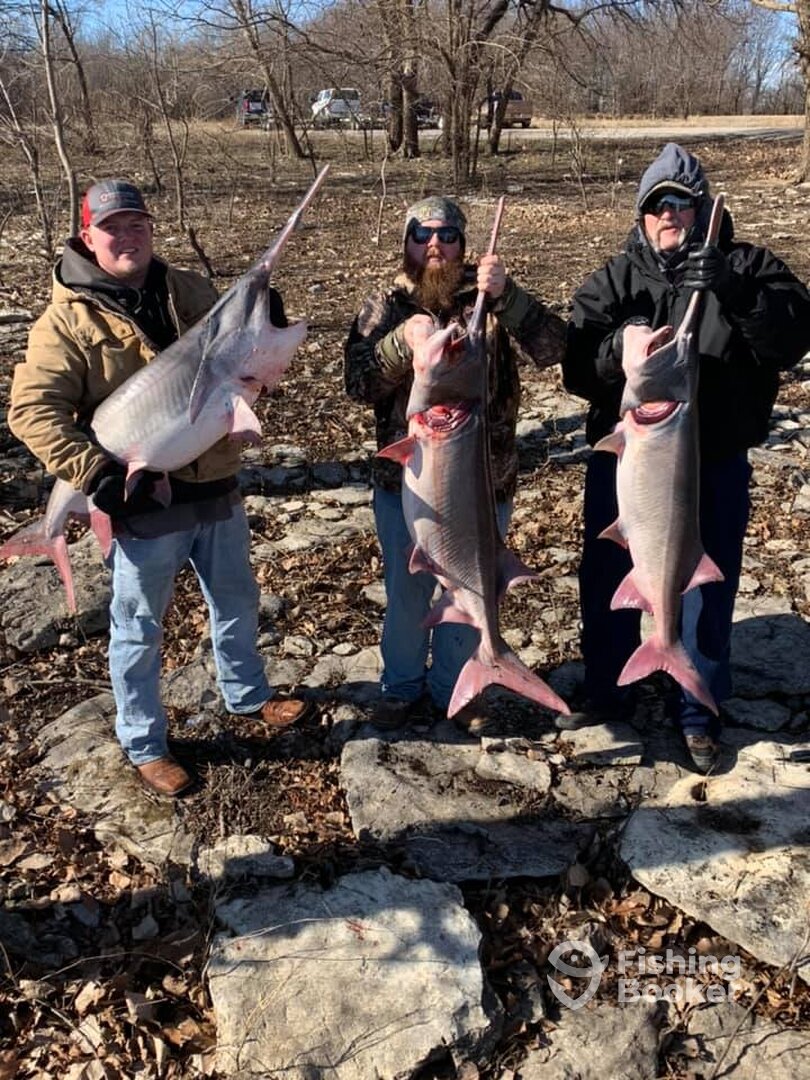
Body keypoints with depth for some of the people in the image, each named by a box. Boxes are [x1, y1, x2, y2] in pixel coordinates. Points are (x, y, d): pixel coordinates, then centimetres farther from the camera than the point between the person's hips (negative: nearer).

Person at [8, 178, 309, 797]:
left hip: (217, 488, 5)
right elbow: (32, 410, -16)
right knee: (139, 628, 10)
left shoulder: (190, 291, 5)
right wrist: (95, 473, -26)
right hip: (144, 502, -5)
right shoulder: (68, 318, -9)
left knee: (237, 602, 22)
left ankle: (247, 695, 46)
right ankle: (143, 745, 30)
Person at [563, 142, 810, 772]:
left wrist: (736, 294, -33)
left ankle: (699, 715, 31)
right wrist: (618, 346, -30)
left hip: (714, 468, -1)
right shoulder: (616, 279, 2)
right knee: (607, 583, 13)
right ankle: (606, 693, 37)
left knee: (706, 593, 10)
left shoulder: (746, 267, -2)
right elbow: (576, 366, -9)